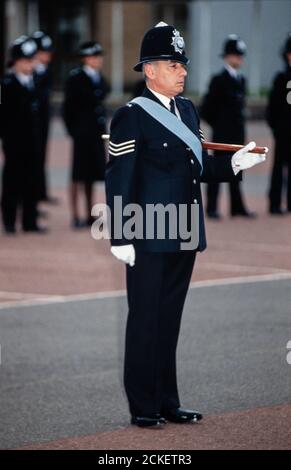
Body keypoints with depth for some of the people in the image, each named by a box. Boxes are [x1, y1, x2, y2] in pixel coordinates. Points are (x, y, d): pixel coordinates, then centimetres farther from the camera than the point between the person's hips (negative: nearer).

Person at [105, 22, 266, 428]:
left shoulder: (187, 110, 11)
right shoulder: (131, 117, -11)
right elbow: (118, 181, -13)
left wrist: (234, 163, -1)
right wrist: (120, 239, -15)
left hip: (184, 237, 7)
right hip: (149, 241, -7)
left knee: (169, 320, 13)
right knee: (145, 320, 2)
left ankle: (167, 403, 20)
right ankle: (143, 407, 9)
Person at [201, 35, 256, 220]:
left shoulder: (241, 80, 12)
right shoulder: (219, 80, -9)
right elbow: (206, 110, -9)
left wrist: (238, 126, 13)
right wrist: (219, 125, -3)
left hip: (238, 134, 7)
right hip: (222, 135, -7)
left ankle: (238, 207, 14)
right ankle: (212, 208, 2)